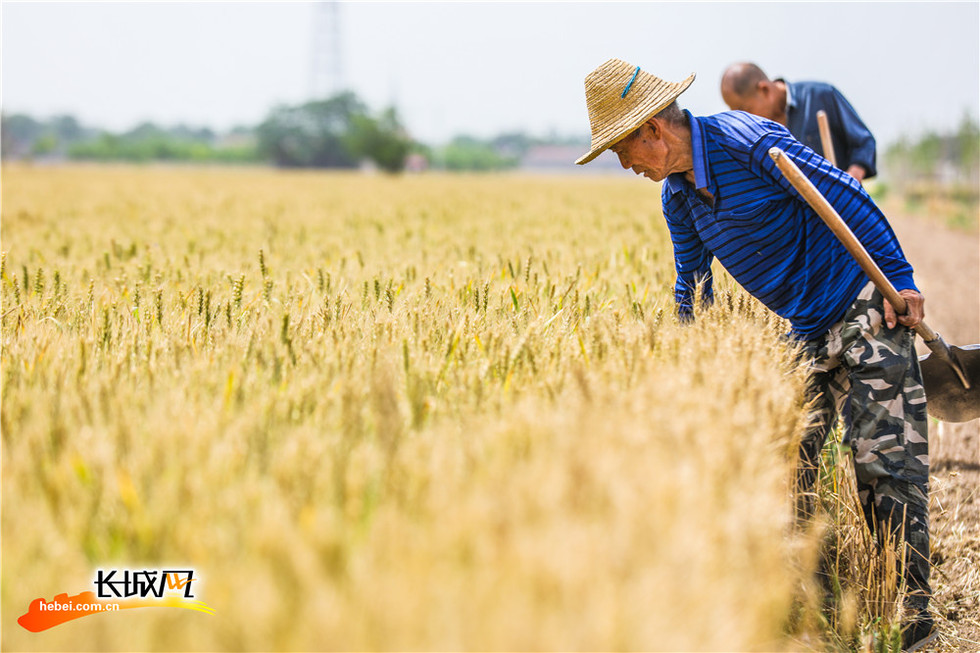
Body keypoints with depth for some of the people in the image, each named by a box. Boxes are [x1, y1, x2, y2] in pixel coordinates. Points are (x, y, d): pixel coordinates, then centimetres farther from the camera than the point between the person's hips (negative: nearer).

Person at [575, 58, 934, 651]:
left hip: (866, 307, -8)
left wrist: (901, 279, -14)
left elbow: (848, 197, -15)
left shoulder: (747, 141, -20)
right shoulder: (677, 198, 5)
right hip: (807, 330, 8)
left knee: (887, 461, -8)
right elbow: (693, 289, 18)